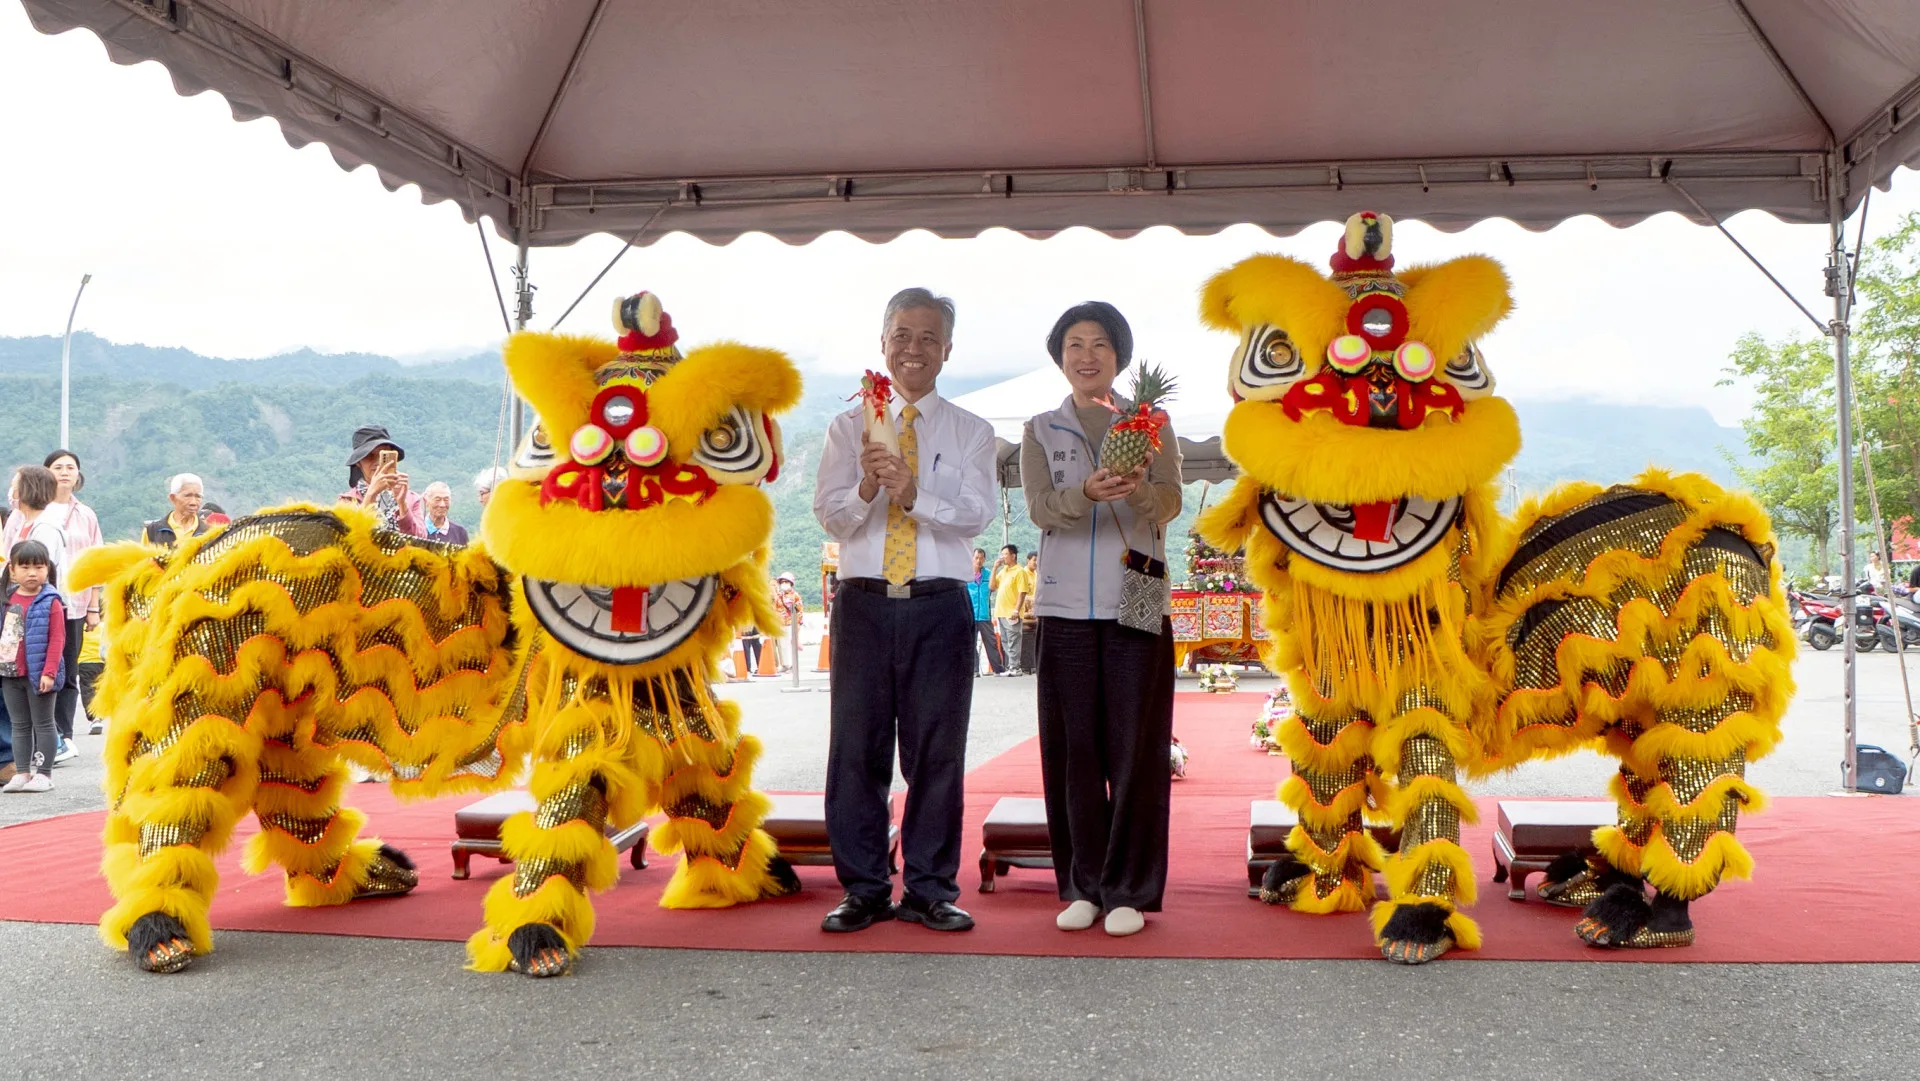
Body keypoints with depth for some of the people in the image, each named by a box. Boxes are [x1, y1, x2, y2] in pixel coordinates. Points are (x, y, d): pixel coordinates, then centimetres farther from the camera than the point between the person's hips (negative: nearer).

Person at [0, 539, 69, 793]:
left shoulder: (50, 602, -10)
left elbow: (57, 640, -13)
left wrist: (49, 672, -18)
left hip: (38, 674, -6)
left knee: (43, 724, 3)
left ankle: (44, 774, 7)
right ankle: (23, 773, 18)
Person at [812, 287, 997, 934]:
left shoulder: (971, 432, 10)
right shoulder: (849, 426, 13)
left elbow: (977, 514, -5)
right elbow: (829, 515, 3)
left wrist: (914, 491, -21)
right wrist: (867, 486, -17)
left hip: (939, 606, -1)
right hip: (864, 602, 1)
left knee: (938, 748, 2)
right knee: (856, 747, 3)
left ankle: (930, 889, 13)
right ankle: (864, 889, 14)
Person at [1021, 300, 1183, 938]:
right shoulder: (1040, 431, 11)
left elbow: (1170, 502, -5)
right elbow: (1039, 508, -4)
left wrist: (1138, 490, -28)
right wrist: (1087, 491, -25)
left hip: (1138, 604, -1)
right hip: (1066, 606, 1)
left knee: (1134, 747, -2)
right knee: (1073, 747, 1)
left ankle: (1129, 891, 7)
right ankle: (1083, 886, 13)